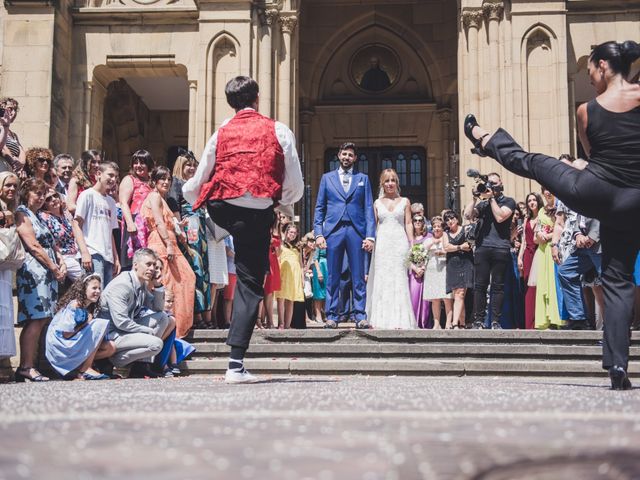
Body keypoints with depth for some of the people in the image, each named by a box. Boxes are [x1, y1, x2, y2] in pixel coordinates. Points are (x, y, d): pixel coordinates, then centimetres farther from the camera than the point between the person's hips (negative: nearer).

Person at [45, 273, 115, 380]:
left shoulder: (89, 308, 11)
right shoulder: (74, 305, -16)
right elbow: (66, 334, -19)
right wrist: (86, 324, -13)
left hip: (76, 346, 9)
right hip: (60, 347, -8)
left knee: (111, 347, -3)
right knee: (100, 324, -19)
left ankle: (78, 367, -4)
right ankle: (85, 369, -16)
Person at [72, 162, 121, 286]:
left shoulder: (111, 202, 21)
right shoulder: (87, 195, 2)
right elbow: (76, 224, -4)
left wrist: (116, 258, 16)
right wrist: (84, 252, -14)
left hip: (108, 257, 7)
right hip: (92, 254, -7)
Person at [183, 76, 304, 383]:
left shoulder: (221, 134, 9)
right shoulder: (279, 131, 4)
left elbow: (195, 185, 15)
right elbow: (295, 187, 3)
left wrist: (187, 193, 39)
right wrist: (283, 201, 25)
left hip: (220, 209, 2)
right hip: (259, 215, -2)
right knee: (250, 285, 3)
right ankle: (236, 365, 2)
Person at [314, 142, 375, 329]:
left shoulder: (363, 179, 13)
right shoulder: (327, 178, 14)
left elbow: (368, 208, 7)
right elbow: (319, 208, 10)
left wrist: (370, 236, -4)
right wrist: (318, 233, -2)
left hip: (356, 231, 0)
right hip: (333, 230, 0)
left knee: (358, 277, -1)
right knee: (333, 277, 1)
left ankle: (360, 316, 2)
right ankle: (331, 316, 6)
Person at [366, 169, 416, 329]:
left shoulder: (404, 202, 10)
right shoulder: (377, 203, 12)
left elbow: (408, 224, 6)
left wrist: (412, 244, -2)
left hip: (399, 243, -1)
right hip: (382, 243, 1)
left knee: (398, 279, -4)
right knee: (381, 280, -2)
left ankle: (399, 320, -2)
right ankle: (381, 320, 0)